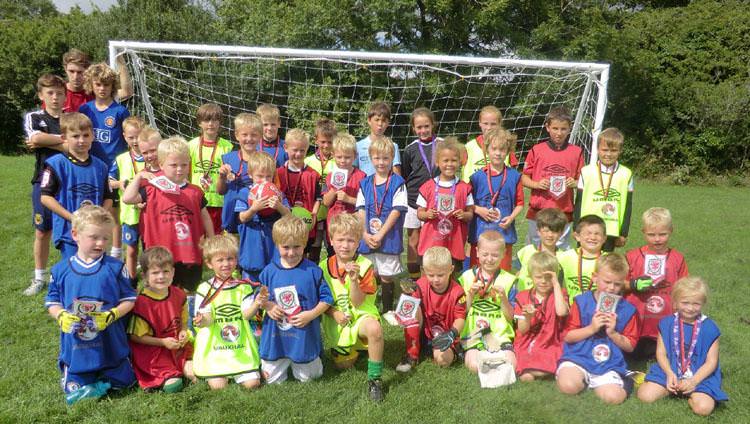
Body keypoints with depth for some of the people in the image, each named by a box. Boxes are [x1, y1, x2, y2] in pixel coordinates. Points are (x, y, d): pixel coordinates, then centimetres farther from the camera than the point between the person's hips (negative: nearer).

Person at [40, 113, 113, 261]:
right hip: (69, 231, -4)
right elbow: (45, 197, -10)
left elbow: (108, 197, 11)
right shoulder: (56, 164, -8)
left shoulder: (100, 166, 5)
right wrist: (73, 218, -15)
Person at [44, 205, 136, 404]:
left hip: (111, 345, -1)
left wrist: (112, 315, -21)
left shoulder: (115, 267, -8)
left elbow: (129, 299, -3)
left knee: (123, 382, 7)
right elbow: (52, 302, 5)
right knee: (73, 390, 8)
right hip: (76, 348, 1)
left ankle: (104, 381, 37)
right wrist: (61, 316, -15)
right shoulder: (61, 270, -4)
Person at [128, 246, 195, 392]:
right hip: (151, 350, -5)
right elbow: (135, 336, -13)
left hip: (177, 346, 5)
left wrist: (183, 332, -7)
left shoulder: (179, 294, 0)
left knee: (195, 374, -8)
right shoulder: (141, 303, -18)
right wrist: (163, 342, -19)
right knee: (173, 385, -21)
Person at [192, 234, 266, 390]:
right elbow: (208, 318, -7)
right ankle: (213, 372, 23)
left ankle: (236, 373, 25)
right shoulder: (205, 289, -2)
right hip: (214, 346, -1)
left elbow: (246, 314, -5)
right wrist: (202, 321, -31)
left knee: (252, 383, -7)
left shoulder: (243, 287, 3)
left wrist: (257, 303, -25)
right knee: (218, 386, -11)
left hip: (240, 347, 2)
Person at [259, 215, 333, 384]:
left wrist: (311, 314, -18)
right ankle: (280, 362, 44)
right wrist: (267, 305, -15)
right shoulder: (269, 271, -5)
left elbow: (326, 299, -5)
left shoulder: (313, 271, -11)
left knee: (307, 378, 15)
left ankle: (305, 361, 45)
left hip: (305, 336, -1)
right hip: (276, 337, 2)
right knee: (273, 380, 14)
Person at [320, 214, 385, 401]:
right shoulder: (324, 266, -1)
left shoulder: (364, 266, -10)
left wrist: (354, 279, -30)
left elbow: (357, 303, -14)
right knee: (343, 365, -2)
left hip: (360, 316, -3)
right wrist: (334, 313, -15)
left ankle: (374, 379, -20)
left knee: (374, 328, -37)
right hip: (336, 323, 4)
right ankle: (352, 349, 35)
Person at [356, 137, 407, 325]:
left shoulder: (397, 183, -6)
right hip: (368, 238, 3)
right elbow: (361, 210, 4)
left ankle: (388, 310, 22)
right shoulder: (365, 184, 7)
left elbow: (396, 211, -11)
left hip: (389, 237, -3)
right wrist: (365, 234, -9)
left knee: (386, 276, 6)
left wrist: (380, 235, -15)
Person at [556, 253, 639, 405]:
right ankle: (583, 379, 6)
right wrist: (591, 329, -14)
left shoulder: (628, 310, 5)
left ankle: (592, 382, 6)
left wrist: (613, 333, -11)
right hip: (578, 358, 0)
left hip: (609, 365, 1)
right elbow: (567, 336, -2)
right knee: (568, 386, -27)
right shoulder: (581, 302, 1)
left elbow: (630, 346, 6)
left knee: (613, 397, -26)